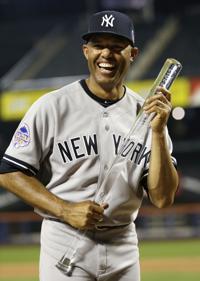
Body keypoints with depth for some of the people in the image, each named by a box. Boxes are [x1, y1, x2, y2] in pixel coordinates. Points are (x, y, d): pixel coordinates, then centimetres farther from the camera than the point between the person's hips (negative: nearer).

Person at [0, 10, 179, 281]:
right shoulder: (52, 107, -6)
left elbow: (163, 198, -2)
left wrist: (158, 131, -12)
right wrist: (65, 210, -15)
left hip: (124, 248, 4)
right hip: (66, 245, -4)